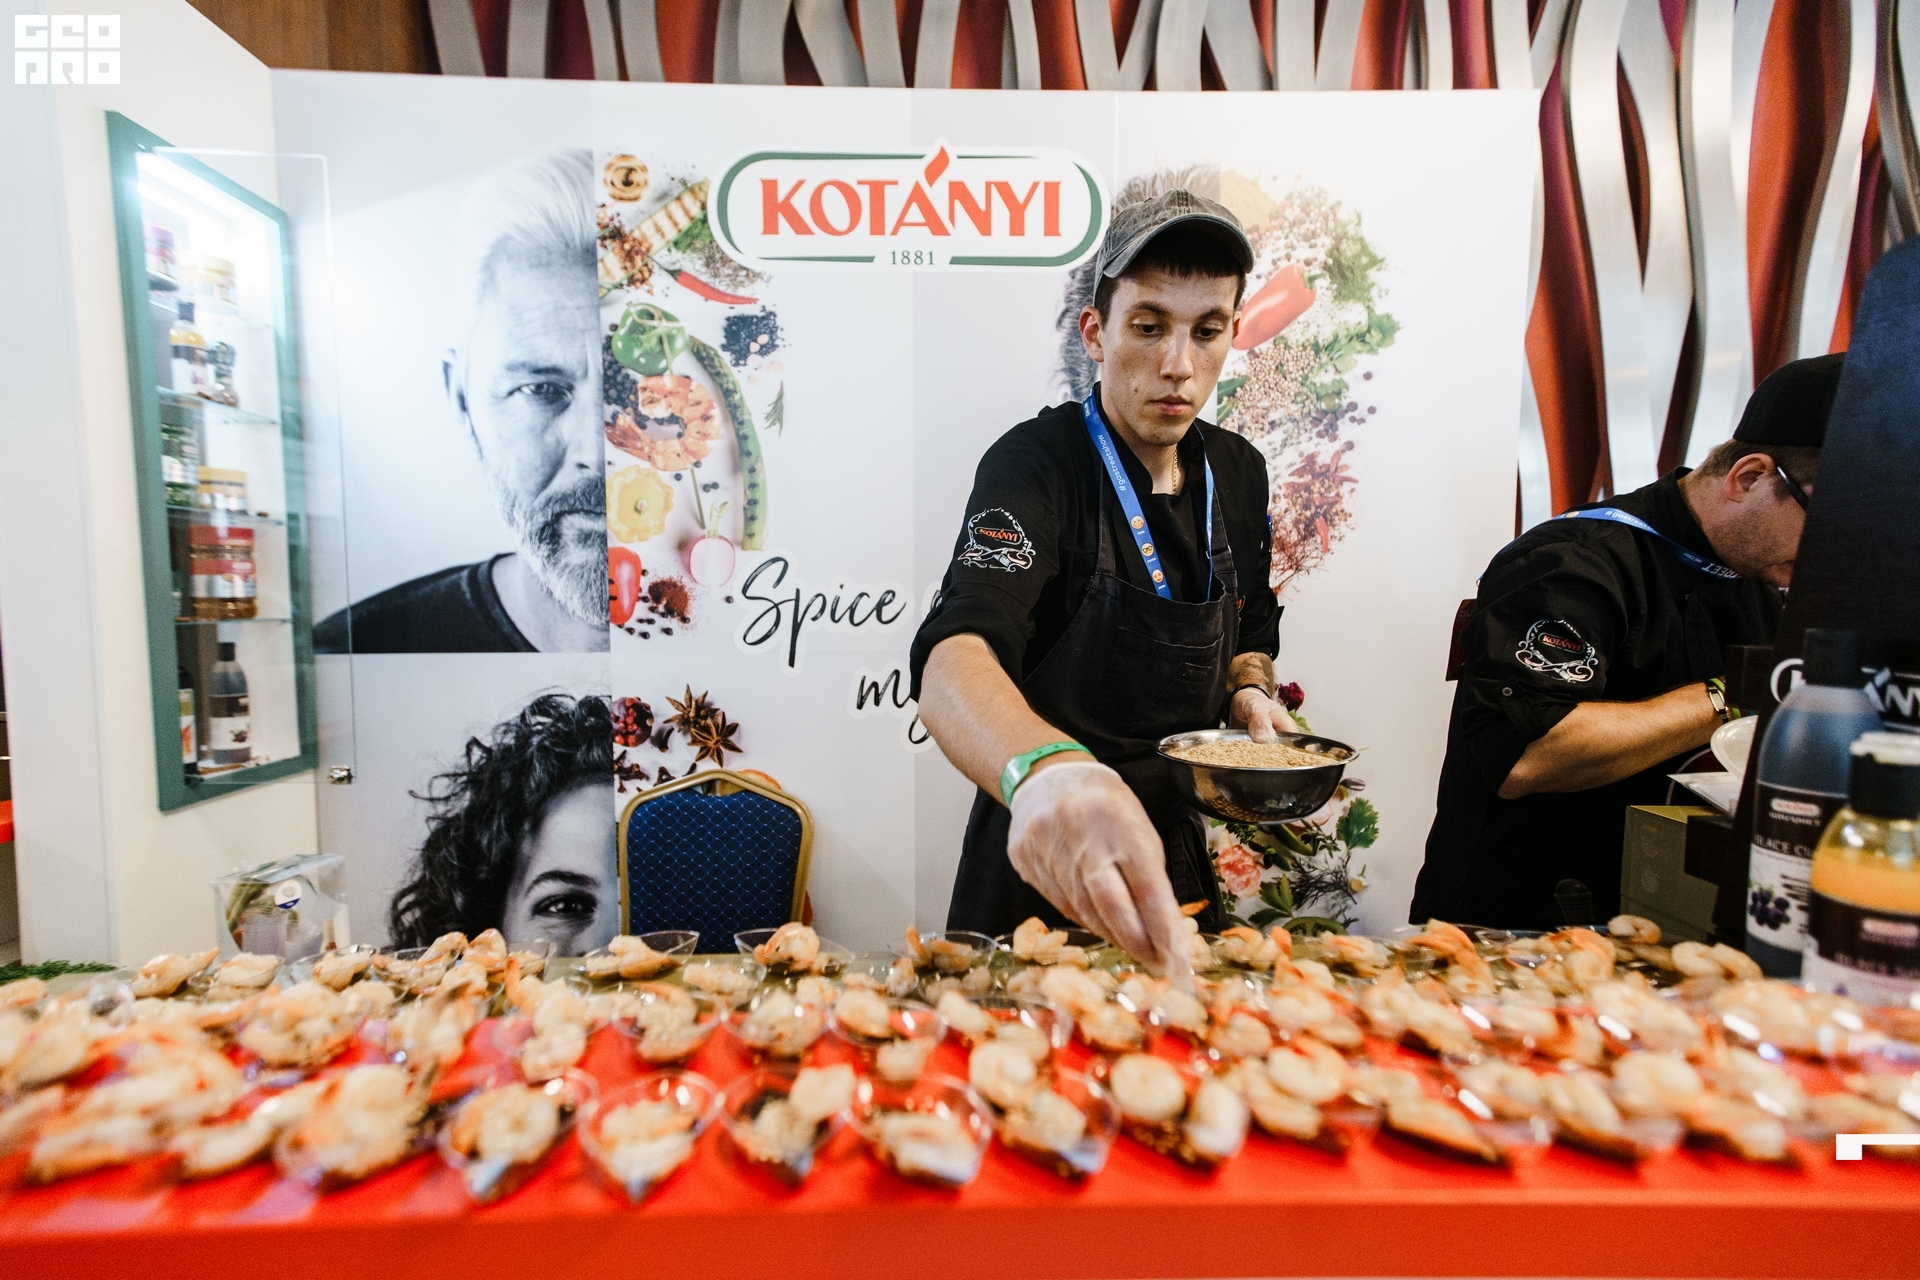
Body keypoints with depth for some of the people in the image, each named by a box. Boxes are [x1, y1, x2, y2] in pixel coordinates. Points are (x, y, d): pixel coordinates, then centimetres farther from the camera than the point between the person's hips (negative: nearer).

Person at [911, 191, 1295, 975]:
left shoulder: (1239, 473, 1)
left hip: (1180, 859, 6)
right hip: (1046, 872, -5)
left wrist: (1248, 692, -5)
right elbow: (951, 665, -38)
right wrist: (1045, 769, -58)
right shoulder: (1036, 463, -21)